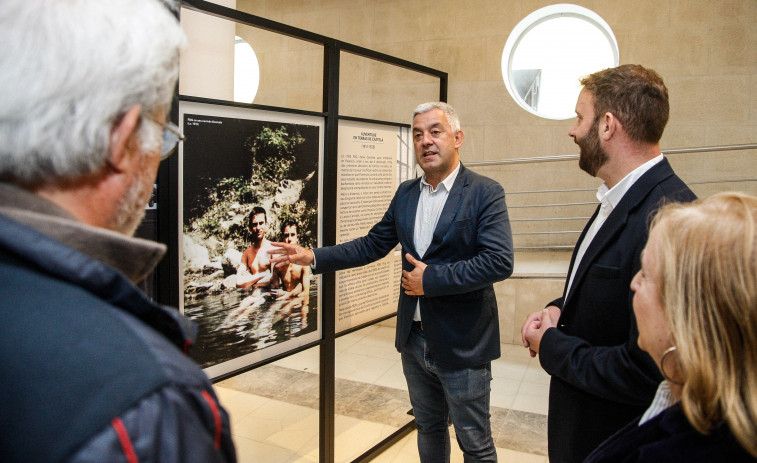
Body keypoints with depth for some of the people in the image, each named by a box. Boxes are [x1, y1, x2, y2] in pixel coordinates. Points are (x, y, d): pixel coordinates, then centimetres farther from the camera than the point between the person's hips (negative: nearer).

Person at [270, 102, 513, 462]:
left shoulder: (485, 193, -13)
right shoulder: (406, 193, 6)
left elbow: (499, 262, -23)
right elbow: (373, 245, 9)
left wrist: (431, 278, -22)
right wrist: (314, 257, 2)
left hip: (462, 345, -5)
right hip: (415, 338, 6)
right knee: (428, 428, 23)